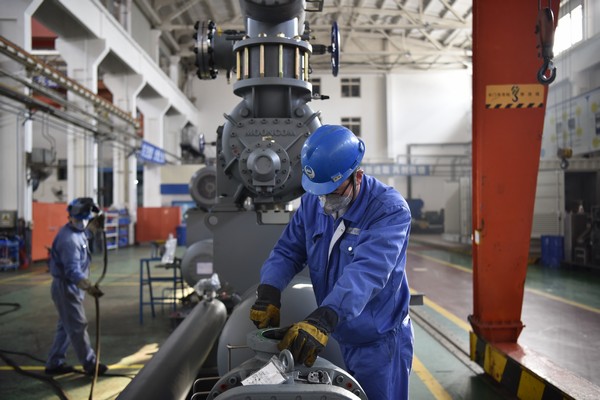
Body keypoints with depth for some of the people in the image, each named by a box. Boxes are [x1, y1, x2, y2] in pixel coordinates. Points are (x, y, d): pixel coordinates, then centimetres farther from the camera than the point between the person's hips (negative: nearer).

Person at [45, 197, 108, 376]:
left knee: (66, 326, 17)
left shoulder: (78, 232, 4)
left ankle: (55, 363, 27)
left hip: (71, 287, 10)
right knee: (78, 326, 0)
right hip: (66, 287, -10)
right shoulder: (69, 239, -27)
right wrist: (88, 287, -48)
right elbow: (72, 270, -37)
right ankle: (90, 364, 10)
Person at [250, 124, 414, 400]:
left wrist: (324, 319, -47)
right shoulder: (312, 202, -3)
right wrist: (268, 291, -20)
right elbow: (288, 250, -1)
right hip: (335, 337, 6)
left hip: (378, 342, -6)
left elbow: (367, 270, -36)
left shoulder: (390, 210, -23)